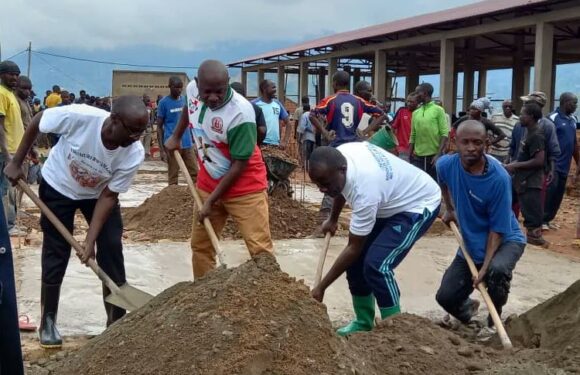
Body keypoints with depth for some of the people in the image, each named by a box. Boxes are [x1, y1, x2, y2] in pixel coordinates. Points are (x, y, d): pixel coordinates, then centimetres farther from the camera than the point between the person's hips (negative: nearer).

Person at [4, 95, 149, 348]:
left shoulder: (134, 154, -31)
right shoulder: (79, 116, -38)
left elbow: (108, 195, -20)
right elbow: (37, 122, -18)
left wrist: (91, 240, -24)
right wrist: (16, 163, -11)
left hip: (98, 193, 2)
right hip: (58, 187, -1)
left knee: (112, 253, -5)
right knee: (56, 256, 2)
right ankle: (47, 322, 20)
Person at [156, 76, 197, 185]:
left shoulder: (185, 100, 8)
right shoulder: (164, 103, -5)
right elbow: (159, 126, -4)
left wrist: (194, 141, 11)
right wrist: (161, 149, -9)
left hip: (187, 144, 4)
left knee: (195, 173, 5)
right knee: (173, 176, 4)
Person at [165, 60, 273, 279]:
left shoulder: (241, 113, -28)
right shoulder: (192, 89, -9)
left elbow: (239, 165, -22)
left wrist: (211, 202, -18)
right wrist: (176, 136, 23)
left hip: (245, 188, -6)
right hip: (207, 184, 6)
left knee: (260, 249, -11)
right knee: (200, 245, 13)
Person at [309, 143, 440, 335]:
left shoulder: (364, 189, -39)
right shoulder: (339, 155, -17)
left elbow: (353, 248, -28)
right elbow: (340, 189, 10)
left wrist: (321, 287, -22)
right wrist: (333, 220, 23)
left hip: (419, 205, -9)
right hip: (389, 201, 9)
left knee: (376, 265, -23)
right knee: (356, 260, 3)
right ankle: (364, 322, 19)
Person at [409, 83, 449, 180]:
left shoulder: (438, 110, -3)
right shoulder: (415, 113, 12)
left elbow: (444, 134, -8)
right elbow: (413, 136, 14)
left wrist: (438, 154, -16)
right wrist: (409, 156, 7)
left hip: (434, 156, -4)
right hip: (418, 157, 4)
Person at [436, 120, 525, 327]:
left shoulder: (498, 178, -28)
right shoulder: (446, 165, -15)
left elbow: (497, 229, -23)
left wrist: (485, 267, -29)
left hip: (506, 240, -4)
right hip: (470, 244, 4)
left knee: (497, 270, -37)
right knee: (445, 297, -5)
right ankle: (468, 308, 34)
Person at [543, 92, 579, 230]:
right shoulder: (553, 118, -10)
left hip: (565, 165, 7)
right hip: (553, 165, -7)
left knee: (558, 195, 8)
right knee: (549, 192, -6)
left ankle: (548, 219, 17)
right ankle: (542, 220, 3)